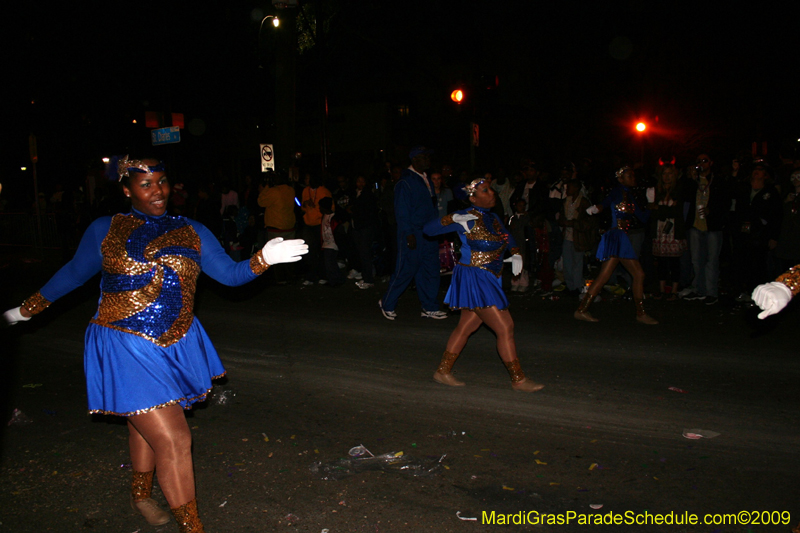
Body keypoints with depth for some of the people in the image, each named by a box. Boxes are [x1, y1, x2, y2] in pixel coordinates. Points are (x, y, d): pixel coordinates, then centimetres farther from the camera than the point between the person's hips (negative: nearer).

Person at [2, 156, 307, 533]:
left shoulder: (192, 232, 4)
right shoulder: (104, 230, -2)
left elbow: (230, 273, -1)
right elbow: (73, 274, 11)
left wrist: (263, 259, -18)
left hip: (178, 346, 4)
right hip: (127, 350, -4)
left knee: (146, 423, 24)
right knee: (174, 441, -8)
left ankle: (140, 495, 50)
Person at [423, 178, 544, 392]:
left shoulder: (493, 218, 11)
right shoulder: (467, 217, -13)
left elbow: (508, 238, 28)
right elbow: (428, 229, -14)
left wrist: (516, 254, 9)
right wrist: (454, 218, -27)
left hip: (488, 281, 9)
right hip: (475, 280, -9)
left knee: (466, 327, 15)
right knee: (505, 328, -5)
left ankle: (443, 371, 26)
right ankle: (518, 379, 8)